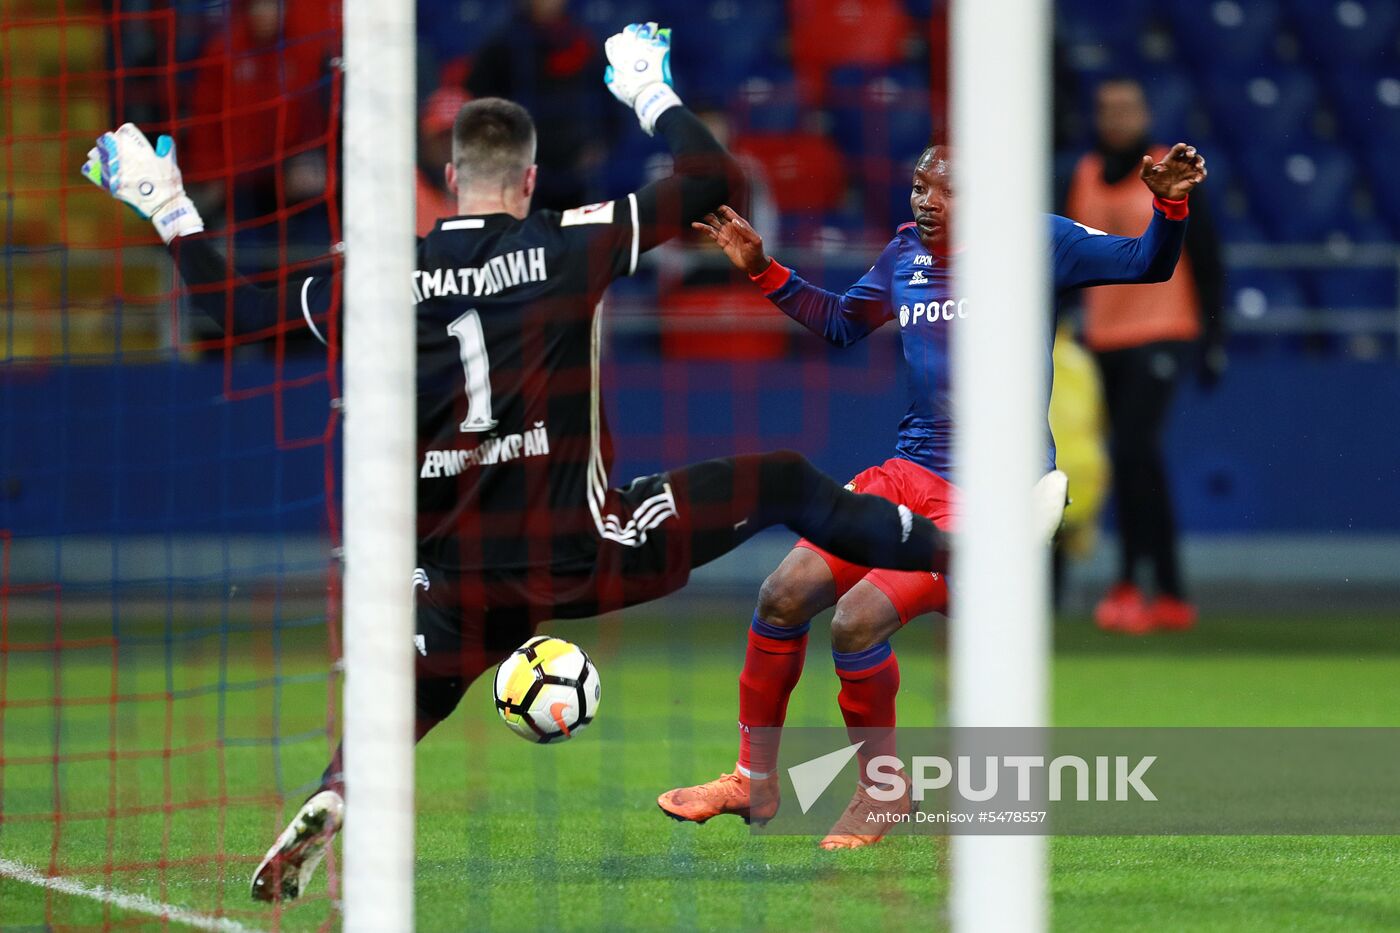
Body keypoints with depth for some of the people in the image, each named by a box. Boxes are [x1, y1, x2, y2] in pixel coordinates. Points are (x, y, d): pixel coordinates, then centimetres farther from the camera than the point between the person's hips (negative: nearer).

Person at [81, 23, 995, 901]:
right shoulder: (568, 245, -5)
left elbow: (232, 308, 9)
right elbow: (713, 181, 2)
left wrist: (170, 211, 20)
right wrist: (653, 96, 18)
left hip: (459, 577, 2)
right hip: (580, 551, -2)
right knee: (782, 483, 12)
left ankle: (328, 808, -13)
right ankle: (955, 551, 20)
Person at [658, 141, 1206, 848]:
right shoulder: (905, 255, 9)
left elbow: (1148, 265, -4)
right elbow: (842, 322, 27)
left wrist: (1170, 207, -23)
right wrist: (764, 272, 20)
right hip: (911, 473, 6)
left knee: (858, 619, -21)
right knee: (784, 596, -3)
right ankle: (754, 781, 15)